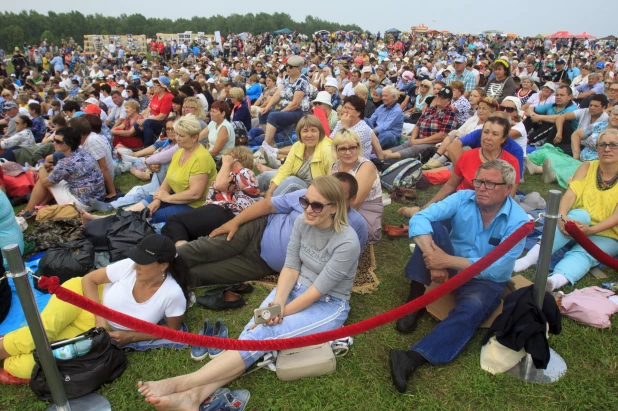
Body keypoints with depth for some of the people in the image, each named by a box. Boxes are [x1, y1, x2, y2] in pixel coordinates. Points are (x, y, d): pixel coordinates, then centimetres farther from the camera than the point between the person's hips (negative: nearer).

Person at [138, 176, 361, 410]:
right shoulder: (301, 223, -6)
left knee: (263, 334, -27)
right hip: (295, 289, 6)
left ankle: (182, 383, -32)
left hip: (328, 306, -5)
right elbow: (291, 267, -7)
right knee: (251, 333, -21)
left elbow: (318, 290, -22)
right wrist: (277, 302, -23)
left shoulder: (347, 243, -24)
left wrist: (280, 313, -20)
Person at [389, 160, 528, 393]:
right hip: (451, 265, 3)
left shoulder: (518, 222, -15)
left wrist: (447, 260, -32)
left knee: (471, 310, -36)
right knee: (432, 227, -24)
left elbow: (495, 268, -24)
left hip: (486, 280, -2)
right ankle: (415, 303, -21)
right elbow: (419, 219, -24)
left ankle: (413, 358, -45)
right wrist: (433, 260, -36)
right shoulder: (463, 199, -11)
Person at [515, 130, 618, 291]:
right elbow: (570, 195, -14)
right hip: (579, 223, 1)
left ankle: (555, 281, -63)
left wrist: (590, 230, -34)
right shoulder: (587, 167, 0)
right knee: (580, 214, -32)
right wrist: (562, 217, -34)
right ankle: (529, 258, -47)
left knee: (582, 254, -32)